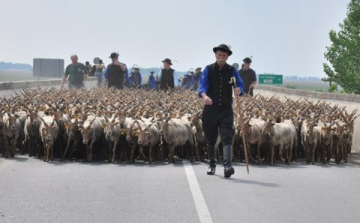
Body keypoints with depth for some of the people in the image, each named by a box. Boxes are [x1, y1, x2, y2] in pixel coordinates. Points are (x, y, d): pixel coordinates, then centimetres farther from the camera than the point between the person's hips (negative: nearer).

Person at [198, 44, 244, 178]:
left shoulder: (232, 70, 6)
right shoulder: (208, 69, 2)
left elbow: (240, 85, -1)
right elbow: (202, 86, -10)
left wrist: (239, 90, -26)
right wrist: (204, 95, -32)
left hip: (226, 109, 0)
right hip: (210, 108, 1)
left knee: (227, 137, -14)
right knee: (210, 138, 10)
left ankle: (227, 166, -24)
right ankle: (212, 164, 26)